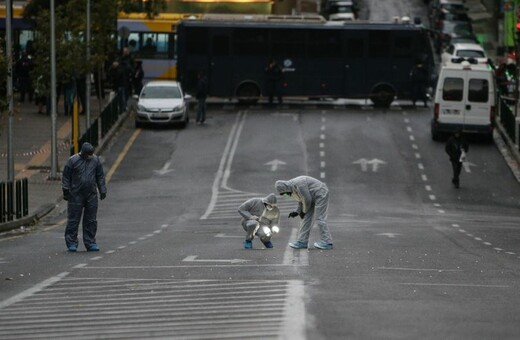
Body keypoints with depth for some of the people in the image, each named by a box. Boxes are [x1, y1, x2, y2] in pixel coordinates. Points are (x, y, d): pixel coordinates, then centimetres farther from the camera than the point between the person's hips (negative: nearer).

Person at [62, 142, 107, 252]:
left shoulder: (95, 160, 5)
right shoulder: (73, 161, -6)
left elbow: (100, 176, 12)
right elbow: (66, 177, -2)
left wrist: (102, 191, 9)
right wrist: (66, 191, -3)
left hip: (91, 195, 3)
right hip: (76, 195, -3)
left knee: (91, 220, 6)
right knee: (73, 219, -2)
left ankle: (90, 243, 12)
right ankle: (71, 243, 2)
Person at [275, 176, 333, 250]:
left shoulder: (298, 185, -28)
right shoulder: (291, 189, 2)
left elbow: (307, 199, -23)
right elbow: (301, 200, 13)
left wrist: (304, 211, -8)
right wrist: (297, 212, 0)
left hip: (320, 194, -10)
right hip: (313, 197, 10)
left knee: (319, 218, -11)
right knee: (306, 218, 6)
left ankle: (327, 243, -9)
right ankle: (302, 241, 8)